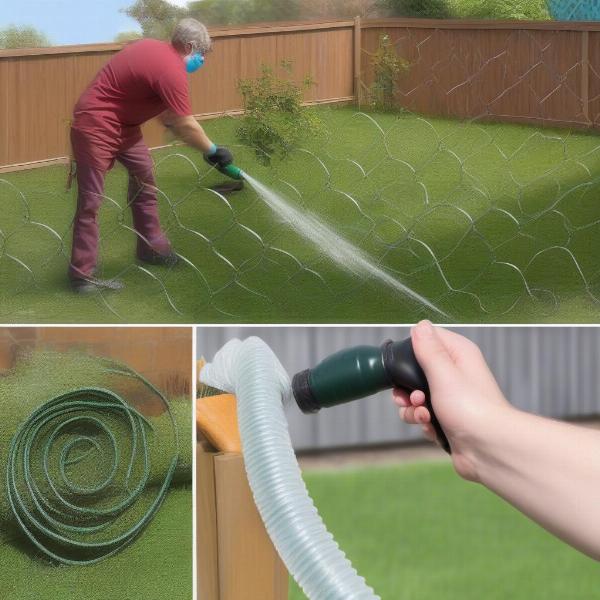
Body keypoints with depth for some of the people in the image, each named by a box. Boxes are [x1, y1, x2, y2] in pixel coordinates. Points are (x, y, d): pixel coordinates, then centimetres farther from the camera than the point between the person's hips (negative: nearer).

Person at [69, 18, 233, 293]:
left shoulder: (157, 50, 5)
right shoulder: (171, 70, -23)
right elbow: (186, 126, -18)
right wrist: (213, 151, -5)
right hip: (96, 125, -10)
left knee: (144, 182, 16)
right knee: (90, 201, -9)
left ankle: (151, 247, 27)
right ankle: (82, 275, -7)